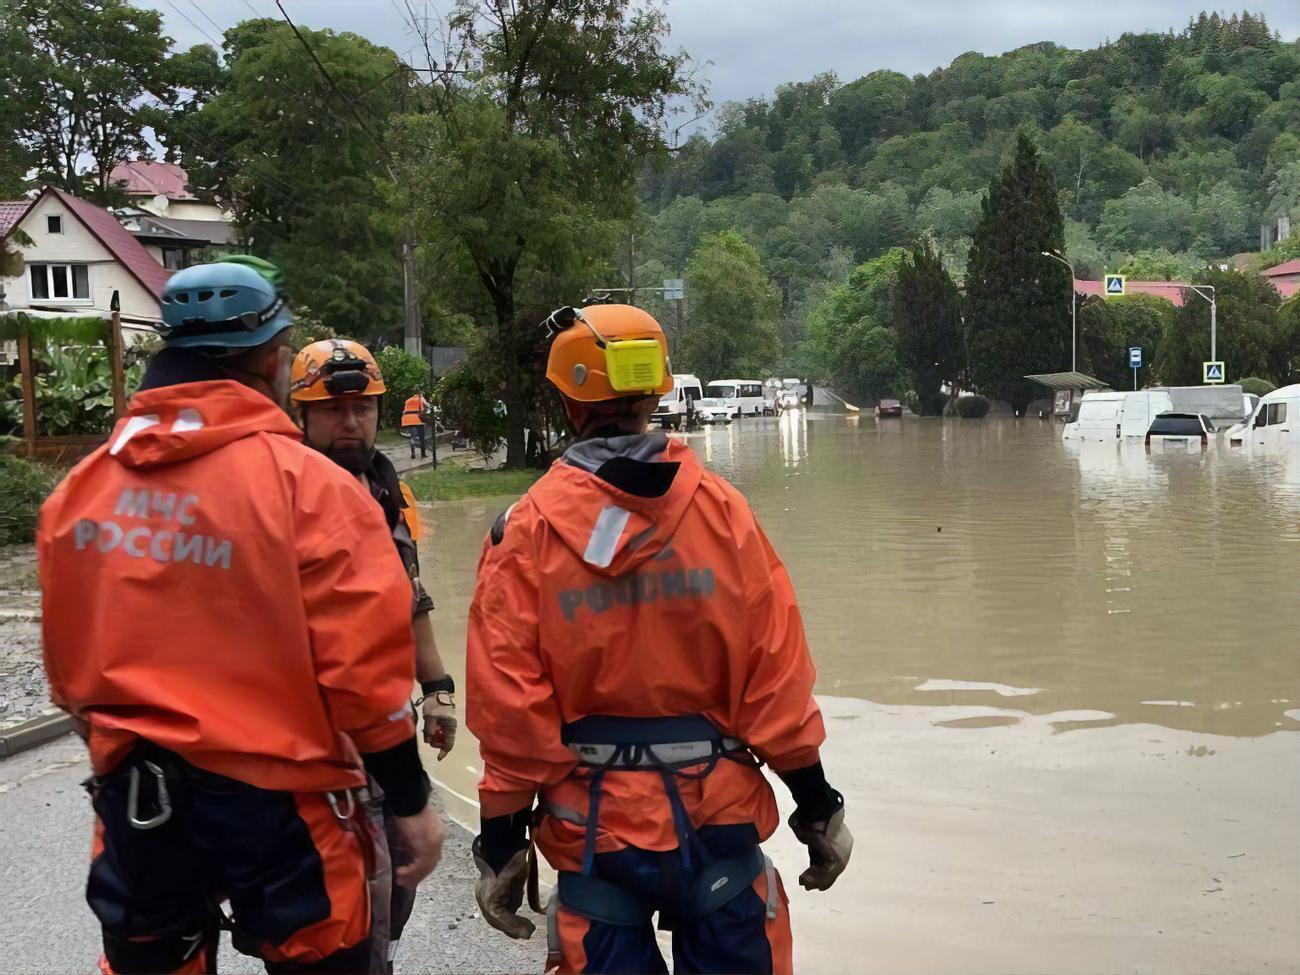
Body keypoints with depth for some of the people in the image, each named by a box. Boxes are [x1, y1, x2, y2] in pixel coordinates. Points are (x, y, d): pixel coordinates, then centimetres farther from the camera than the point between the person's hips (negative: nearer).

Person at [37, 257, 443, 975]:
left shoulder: (78, 488, 0)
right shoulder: (306, 484, -15)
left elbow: (67, 661, 8)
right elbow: (363, 669, -16)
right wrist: (411, 801, -5)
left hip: (132, 798, 5)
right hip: (275, 798, -4)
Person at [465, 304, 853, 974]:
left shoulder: (526, 529, -8)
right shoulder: (721, 508, -5)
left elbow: (509, 703, -8)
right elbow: (776, 671, -5)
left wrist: (500, 837, 2)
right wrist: (816, 802, 4)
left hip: (595, 823, 0)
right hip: (718, 811, 1)